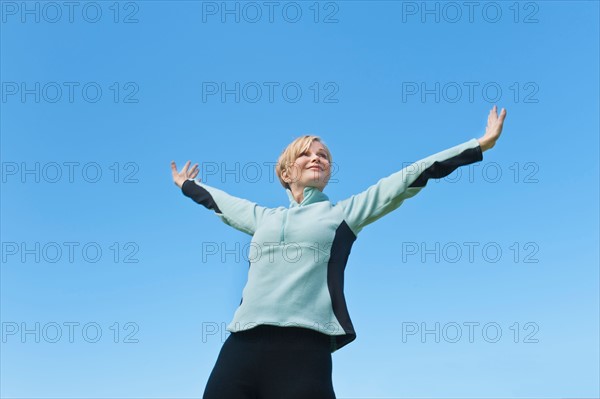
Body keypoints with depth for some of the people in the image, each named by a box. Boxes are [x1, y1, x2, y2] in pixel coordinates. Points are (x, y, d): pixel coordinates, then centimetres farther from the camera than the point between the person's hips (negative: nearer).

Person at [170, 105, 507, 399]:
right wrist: (187, 185, 58)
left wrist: (481, 144, 14)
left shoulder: (345, 213, 14)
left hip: (302, 348, -3)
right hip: (241, 346, 4)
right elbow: (221, 201, 43)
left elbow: (410, 178, 13)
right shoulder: (264, 218, 24)